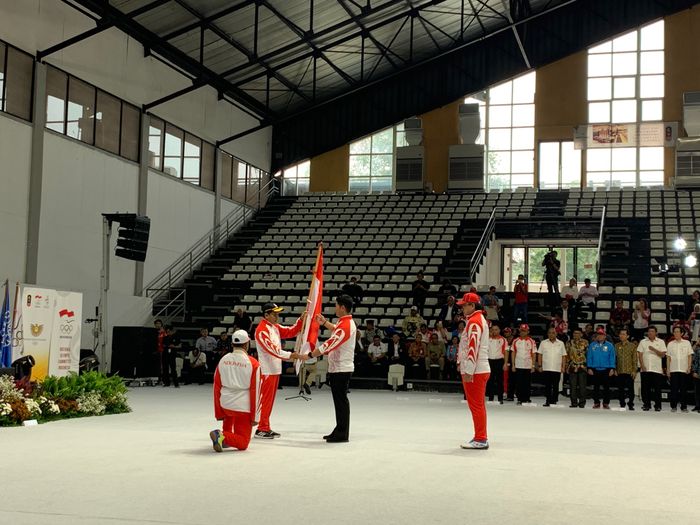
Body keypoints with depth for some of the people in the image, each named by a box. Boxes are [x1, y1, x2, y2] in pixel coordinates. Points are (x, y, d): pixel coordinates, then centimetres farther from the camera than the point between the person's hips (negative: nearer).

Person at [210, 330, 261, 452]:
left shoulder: (223, 361, 3)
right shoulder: (253, 364, -9)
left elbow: (217, 388, 6)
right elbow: (255, 391, -9)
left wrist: (219, 413, 14)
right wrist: (255, 417, -2)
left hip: (225, 404, 5)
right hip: (243, 407, -5)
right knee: (243, 443, 5)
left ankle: (225, 436, 28)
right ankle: (223, 437, -22)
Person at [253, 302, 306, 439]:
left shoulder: (275, 327, 13)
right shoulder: (261, 330, -16)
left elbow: (290, 332, 15)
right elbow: (271, 348, -23)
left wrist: (301, 320, 3)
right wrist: (289, 355, -28)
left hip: (275, 369, 9)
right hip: (266, 370, -9)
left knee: (270, 399, 13)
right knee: (265, 399, -4)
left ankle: (266, 427, 20)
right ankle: (262, 429, 2)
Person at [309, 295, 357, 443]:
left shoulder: (345, 325, -21)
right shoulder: (347, 322, 12)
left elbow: (329, 345, -25)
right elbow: (336, 330, 37)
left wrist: (309, 355, -21)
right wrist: (324, 322, 31)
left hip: (341, 369, -10)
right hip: (339, 368, 10)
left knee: (340, 401, -5)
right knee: (339, 400, 14)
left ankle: (342, 435, 0)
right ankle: (340, 431, 21)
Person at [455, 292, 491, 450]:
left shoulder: (474, 322, -15)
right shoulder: (480, 319, 18)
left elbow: (472, 348, -21)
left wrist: (468, 371, -22)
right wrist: (462, 361, 22)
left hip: (474, 371, -10)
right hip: (481, 370, 10)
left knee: (476, 405, -5)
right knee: (478, 405, 15)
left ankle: (480, 440, -2)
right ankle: (481, 438, 22)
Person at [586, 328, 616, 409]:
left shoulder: (609, 345, 1)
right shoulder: (592, 345, 3)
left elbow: (612, 358, 1)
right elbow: (589, 357, 4)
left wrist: (612, 369, -5)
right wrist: (589, 368, -3)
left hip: (606, 370, -1)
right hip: (595, 369, 1)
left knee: (606, 387, 3)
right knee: (596, 387, 7)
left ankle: (606, 403, 10)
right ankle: (596, 402, 14)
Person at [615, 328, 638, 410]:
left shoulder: (632, 346, 2)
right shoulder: (617, 346, 10)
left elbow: (635, 359, 0)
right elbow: (614, 358, 11)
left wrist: (634, 370, -7)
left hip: (629, 371, -3)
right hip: (620, 372, 3)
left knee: (630, 389, -1)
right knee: (620, 389, 6)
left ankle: (630, 405, 6)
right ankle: (622, 405, 14)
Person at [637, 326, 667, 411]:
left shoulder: (661, 342, 7)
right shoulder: (643, 342, 10)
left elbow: (663, 355, -2)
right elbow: (640, 354, 6)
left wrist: (654, 349, -16)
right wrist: (642, 365, -6)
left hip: (657, 369, -1)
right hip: (645, 369, 1)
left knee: (657, 388, -2)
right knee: (645, 388, 1)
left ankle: (658, 406, 4)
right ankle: (646, 405, 8)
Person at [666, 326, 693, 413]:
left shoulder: (687, 343, 7)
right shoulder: (670, 344, 9)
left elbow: (690, 356, 6)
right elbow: (668, 358, 10)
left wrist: (689, 367, -4)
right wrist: (667, 370, 5)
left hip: (684, 370, -1)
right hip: (673, 370, 1)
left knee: (684, 389, 0)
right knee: (674, 389, -1)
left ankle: (684, 407, 6)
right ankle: (673, 406, 5)